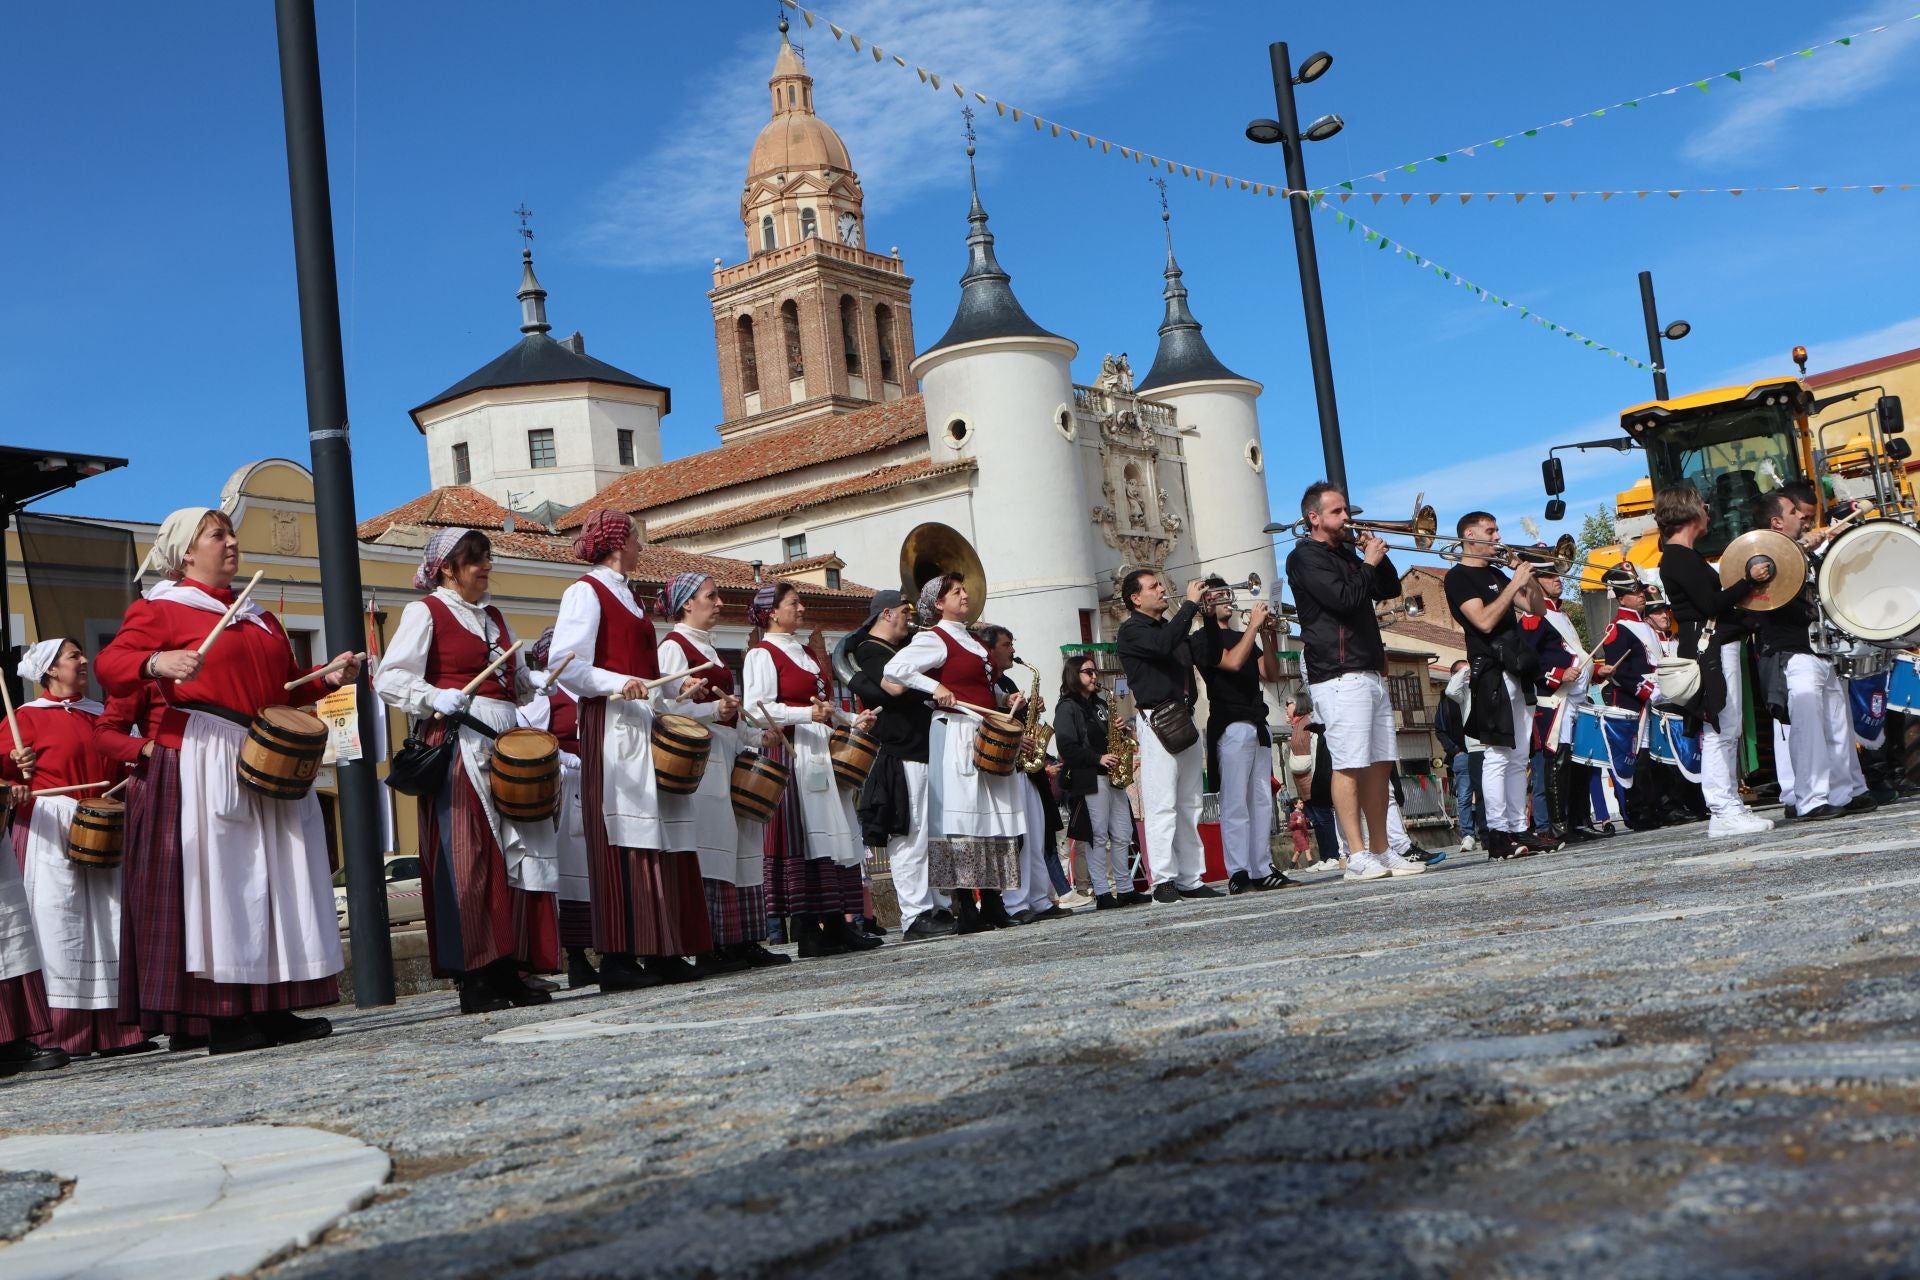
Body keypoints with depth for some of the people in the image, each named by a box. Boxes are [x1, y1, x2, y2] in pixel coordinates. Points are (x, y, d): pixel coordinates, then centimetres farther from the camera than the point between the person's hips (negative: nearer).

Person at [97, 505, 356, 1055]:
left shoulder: (258, 616, 22)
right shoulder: (159, 609, 0)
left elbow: (286, 681, 25)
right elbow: (110, 665, -12)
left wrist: (328, 675, 7)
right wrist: (156, 662, -32)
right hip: (202, 760, -7)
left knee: (274, 878, 6)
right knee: (214, 881, -8)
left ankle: (273, 1008, 12)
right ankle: (223, 1020, -5)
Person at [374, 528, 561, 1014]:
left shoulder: (492, 615, 21)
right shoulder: (425, 611, 1)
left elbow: (517, 679, 29)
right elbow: (389, 680, -7)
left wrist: (534, 686, 8)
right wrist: (435, 697, -22)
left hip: (504, 743, 7)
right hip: (457, 742, -7)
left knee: (511, 853, 4)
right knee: (464, 860, -7)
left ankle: (507, 969, 10)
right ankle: (472, 979, -4)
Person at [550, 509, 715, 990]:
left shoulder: (627, 596, 23)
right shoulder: (586, 592, -2)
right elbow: (567, 668, -12)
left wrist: (675, 689, 14)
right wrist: (618, 684, -23)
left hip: (644, 724, 9)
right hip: (611, 725, -9)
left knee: (657, 839, 6)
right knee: (620, 842, -10)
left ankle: (662, 951, 9)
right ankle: (618, 958, -9)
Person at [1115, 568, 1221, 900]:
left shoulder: (1171, 627, 22)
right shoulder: (1131, 631, -2)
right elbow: (1163, 646, -21)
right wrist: (1191, 603, -14)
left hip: (1185, 720, 8)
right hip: (1157, 721, -8)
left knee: (1189, 805, 7)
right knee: (1162, 806, -10)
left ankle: (1190, 878, 11)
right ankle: (1163, 881, -9)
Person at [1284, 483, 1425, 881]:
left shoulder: (1346, 554, 22)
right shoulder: (1305, 557, -4)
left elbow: (1389, 589, 22)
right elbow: (1344, 599, -17)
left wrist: (1378, 556, 8)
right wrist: (1368, 563, -5)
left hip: (1371, 673, 9)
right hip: (1338, 676, -9)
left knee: (1379, 764, 7)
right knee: (1349, 765, -11)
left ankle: (1382, 851, 11)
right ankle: (1357, 857, -11)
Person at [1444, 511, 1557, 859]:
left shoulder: (1496, 575, 21)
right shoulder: (1459, 576, -5)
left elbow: (1535, 608, 19)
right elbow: (1484, 620, -18)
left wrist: (1529, 575, 4)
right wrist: (1515, 583, -15)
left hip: (1515, 672, 9)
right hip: (1491, 673, -9)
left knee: (1518, 758, 8)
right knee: (1498, 755, -12)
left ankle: (1519, 829, 11)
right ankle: (1498, 834, -12)